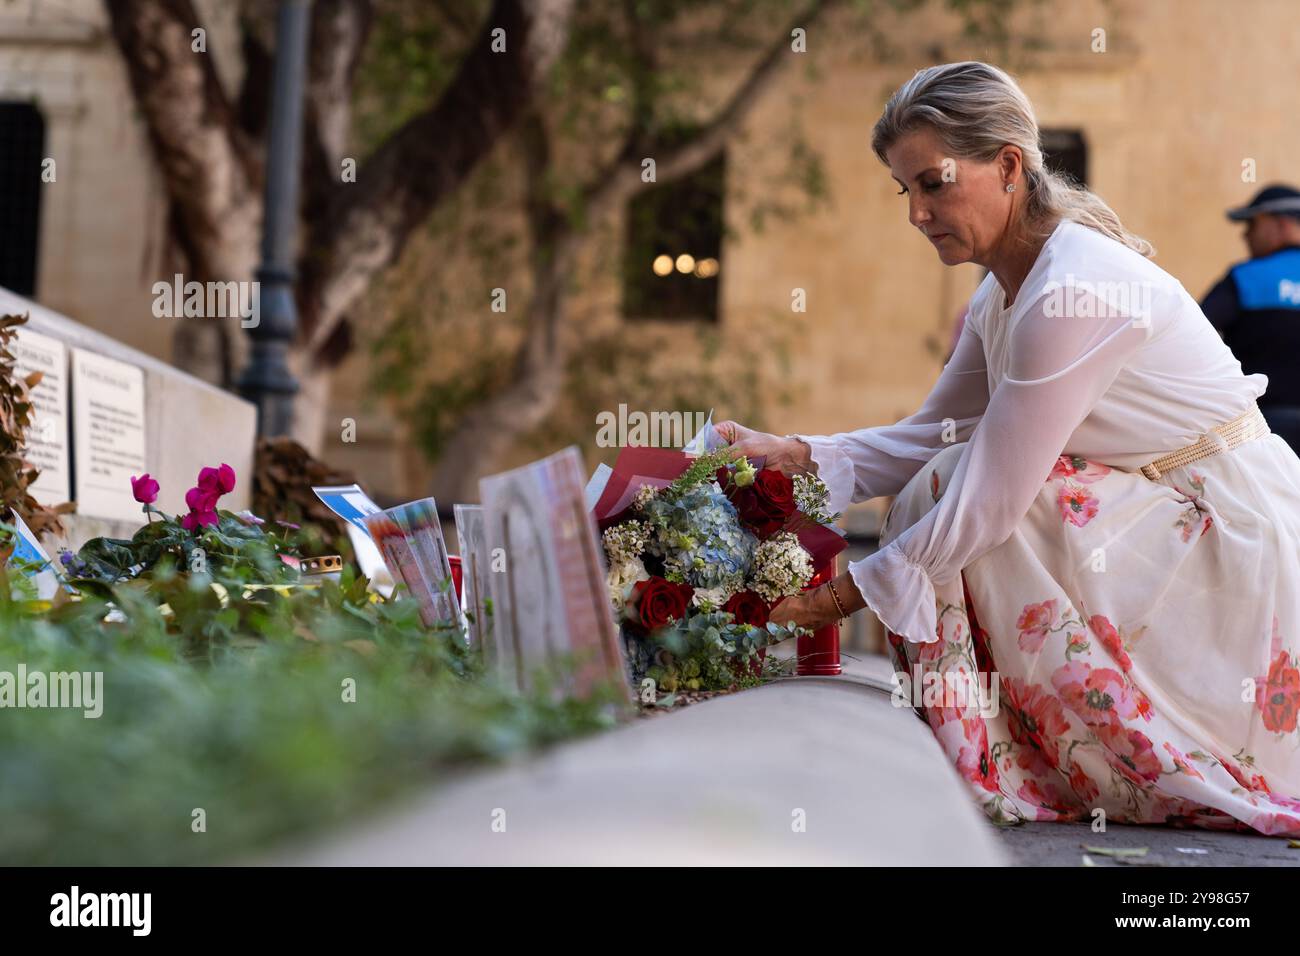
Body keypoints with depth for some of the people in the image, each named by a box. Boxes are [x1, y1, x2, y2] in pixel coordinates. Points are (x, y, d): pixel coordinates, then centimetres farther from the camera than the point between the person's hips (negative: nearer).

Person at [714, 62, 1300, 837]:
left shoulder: (1071, 293, -25)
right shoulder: (1006, 291, 4)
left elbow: (992, 500, -25)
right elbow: (932, 437, 10)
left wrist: (843, 597, -19)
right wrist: (795, 455, -4)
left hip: (1234, 534, -9)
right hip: (1160, 516, 9)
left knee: (968, 517, -18)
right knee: (947, 484, -3)